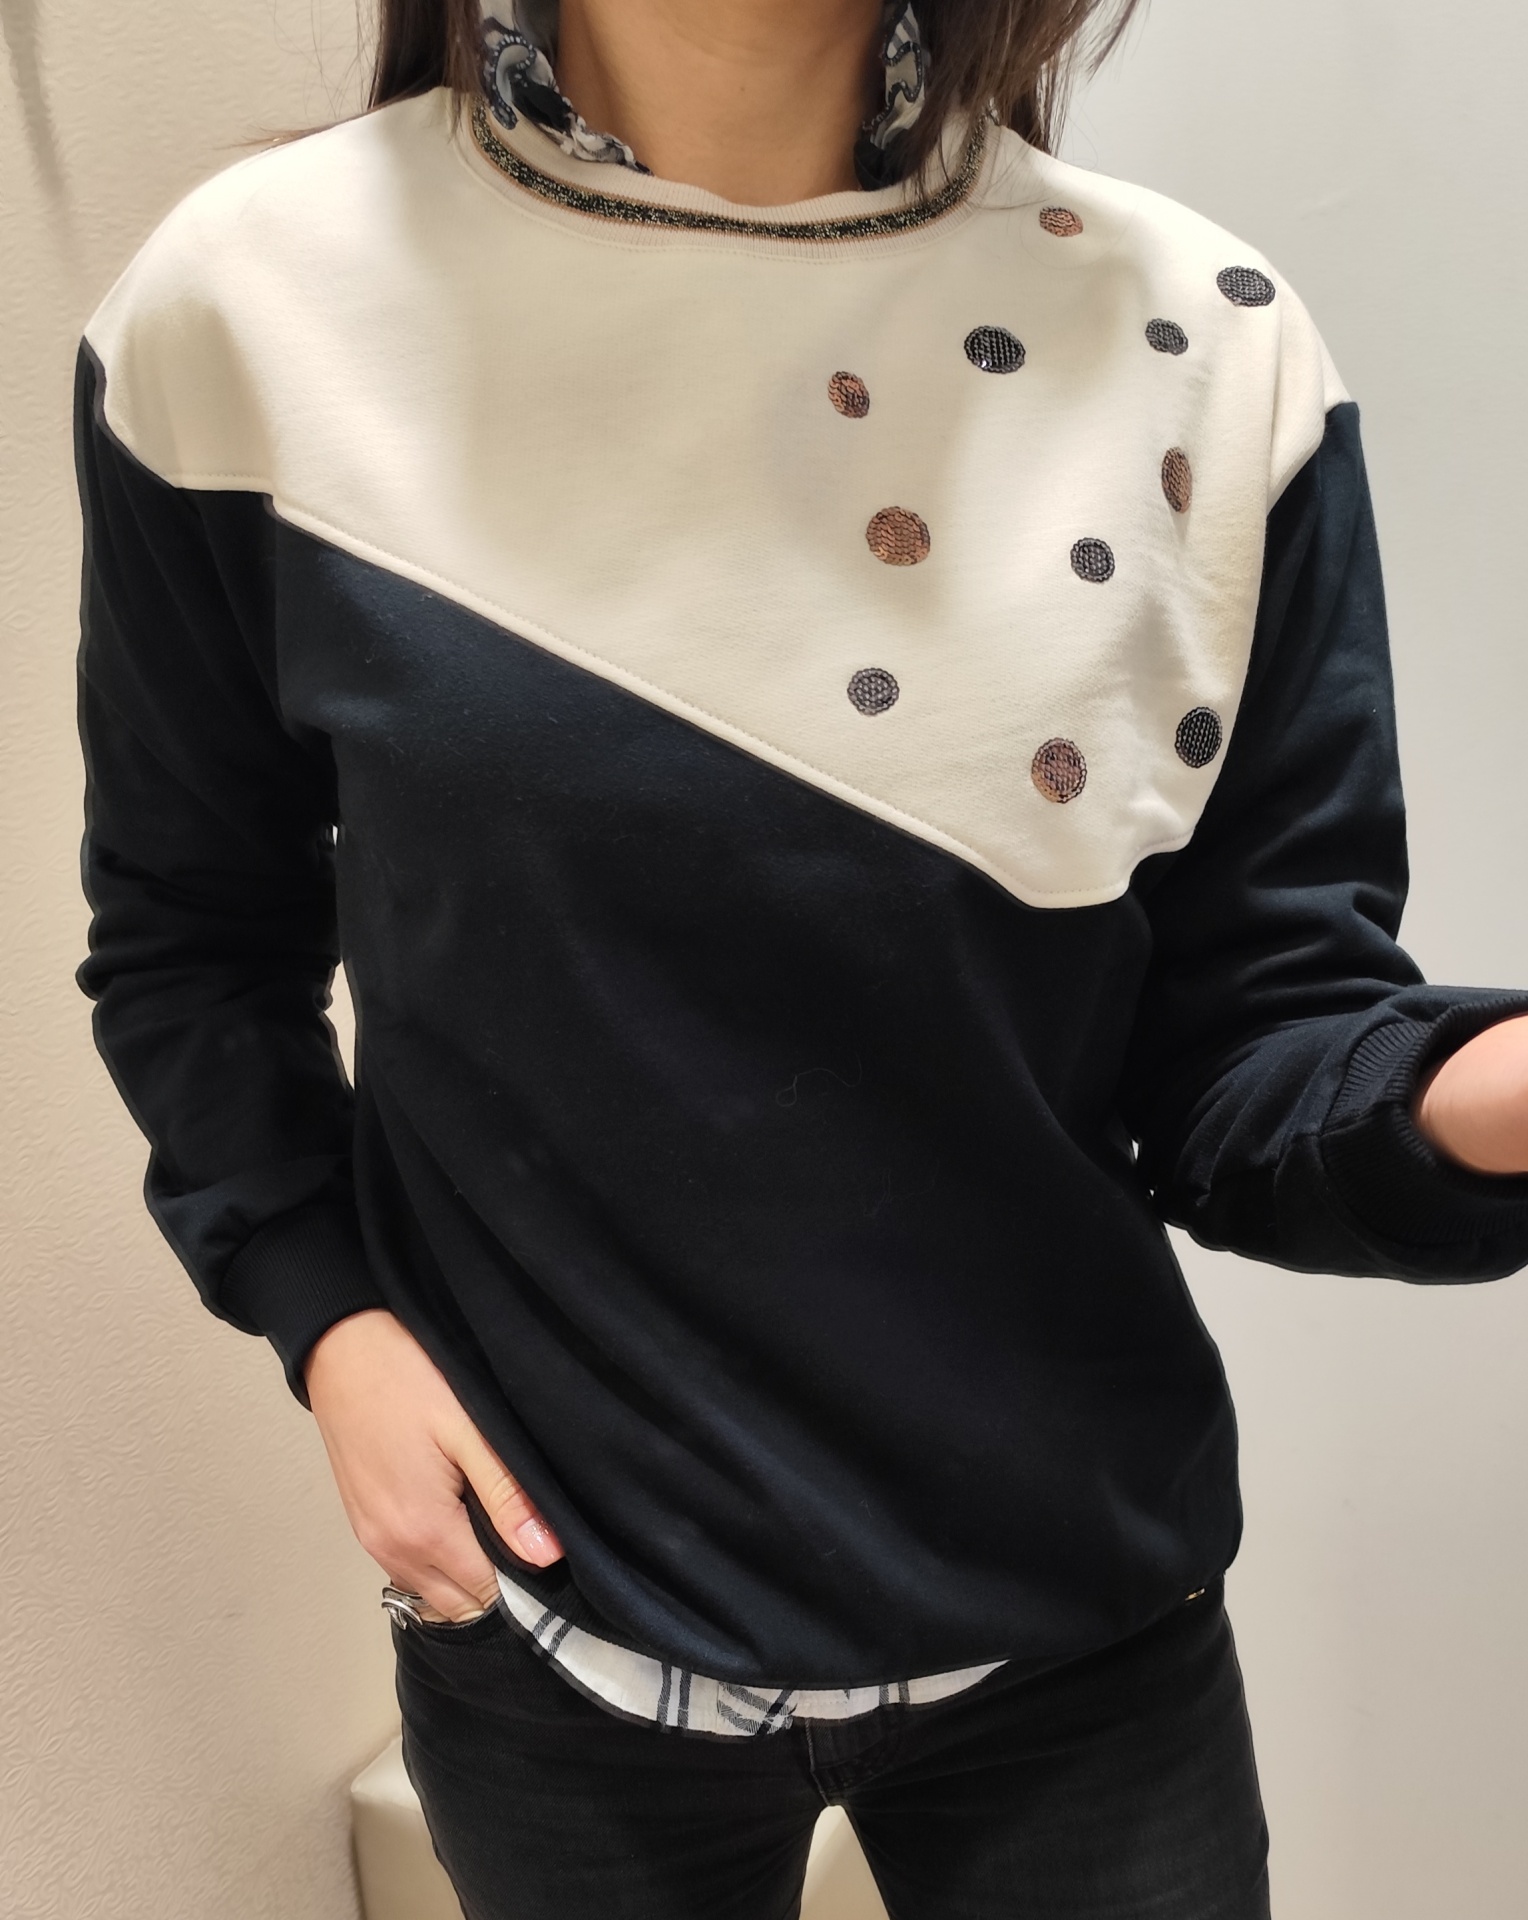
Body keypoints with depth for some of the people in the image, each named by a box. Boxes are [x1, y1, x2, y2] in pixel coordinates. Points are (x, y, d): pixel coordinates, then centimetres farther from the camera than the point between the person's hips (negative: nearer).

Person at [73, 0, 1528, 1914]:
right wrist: (317, 1306, -8)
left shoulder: (1206, 350, -10)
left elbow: (1250, 1050, -8)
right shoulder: (250, 312, -9)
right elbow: (191, 932, 4)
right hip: (545, 1618, 1)